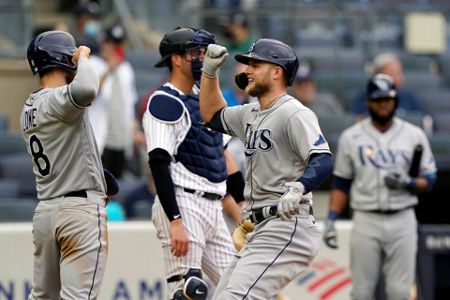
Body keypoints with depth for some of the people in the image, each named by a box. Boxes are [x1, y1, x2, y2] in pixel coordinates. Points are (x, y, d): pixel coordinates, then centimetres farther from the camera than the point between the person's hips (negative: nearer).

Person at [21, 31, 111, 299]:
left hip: (45, 210, 9)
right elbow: (87, 89, -36)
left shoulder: (29, 109, 15)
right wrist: (83, 57, -16)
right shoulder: (59, 99, -14)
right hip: (81, 208, -9)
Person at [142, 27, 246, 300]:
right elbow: (159, 164, -17)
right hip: (182, 205, -9)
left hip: (213, 209, 9)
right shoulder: (165, 102, -8)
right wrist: (175, 221, -25)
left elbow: (224, 155, 24)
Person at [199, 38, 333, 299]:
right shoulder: (251, 114, 18)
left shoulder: (294, 114, -12)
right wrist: (210, 71, 21)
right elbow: (213, 115, 34)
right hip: (262, 231, 10)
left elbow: (323, 160, -24)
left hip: (287, 228, -10)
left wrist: (297, 189, -42)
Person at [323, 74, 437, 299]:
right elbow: (341, 183, 8)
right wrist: (330, 220, -3)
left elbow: (429, 180, 8)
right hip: (366, 221, 0)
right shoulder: (351, 137, 5)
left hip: (402, 221, 0)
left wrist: (408, 183, -14)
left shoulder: (414, 135, 6)